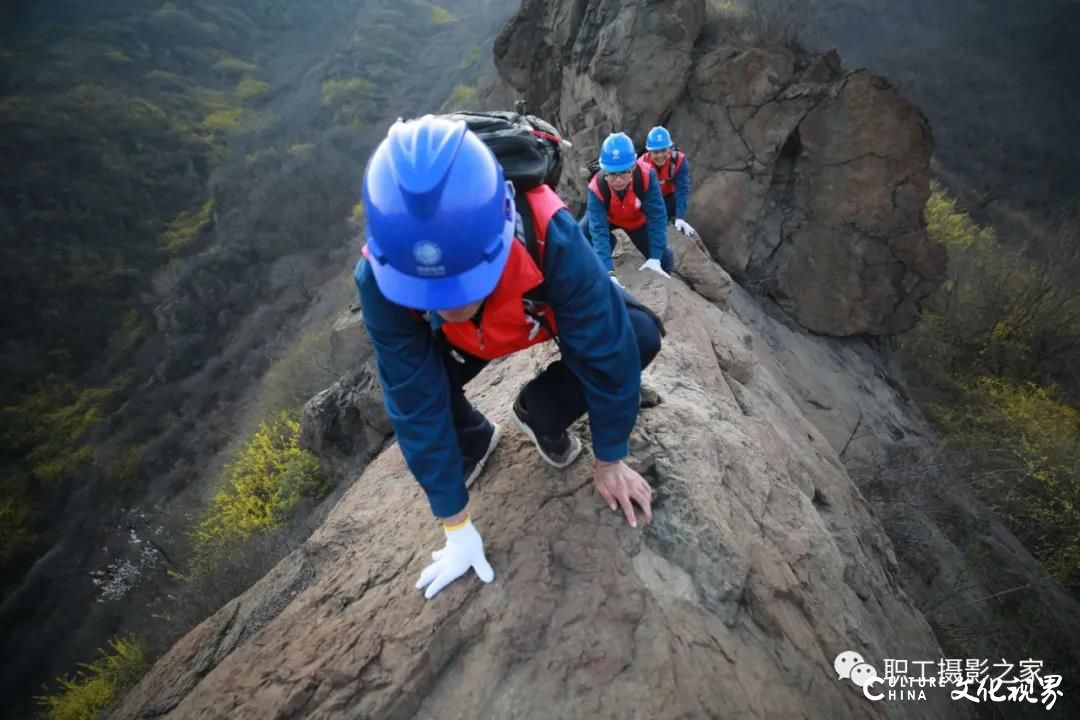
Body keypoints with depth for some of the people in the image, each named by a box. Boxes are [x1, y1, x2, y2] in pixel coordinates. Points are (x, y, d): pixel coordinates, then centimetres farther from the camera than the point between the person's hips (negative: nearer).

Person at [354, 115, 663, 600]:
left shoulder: (549, 237, -44)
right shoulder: (380, 279, -37)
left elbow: (608, 352, -31)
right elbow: (416, 406, -30)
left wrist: (610, 462, -18)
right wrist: (456, 526, -21)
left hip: (550, 312, 0)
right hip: (462, 341, 1)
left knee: (639, 335, -25)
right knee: (402, 390, -24)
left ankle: (538, 416, 1)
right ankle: (473, 438, 12)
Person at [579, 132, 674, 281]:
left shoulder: (646, 176, -39)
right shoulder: (597, 188, -39)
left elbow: (657, 216, -33)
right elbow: (598, 231, -45)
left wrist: (655, 258, -38)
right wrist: (609, 272, -55)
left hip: (637, 220, 1)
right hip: (607, 217, 0)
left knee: (665, 259, -7)